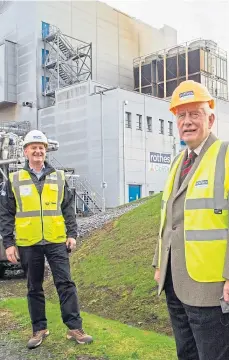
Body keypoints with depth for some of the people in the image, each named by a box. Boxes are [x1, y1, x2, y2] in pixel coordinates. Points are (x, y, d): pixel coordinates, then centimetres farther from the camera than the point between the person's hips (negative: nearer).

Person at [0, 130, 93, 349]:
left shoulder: (59, 177, 6)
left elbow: (68, 209, 8)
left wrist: (72, 234, 0)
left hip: (57, 242, 0)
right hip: (28, 244, 0)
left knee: (65, 283, 0)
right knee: (34, 288, 11)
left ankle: (74, 328, 9)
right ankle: (39, 329, 24)